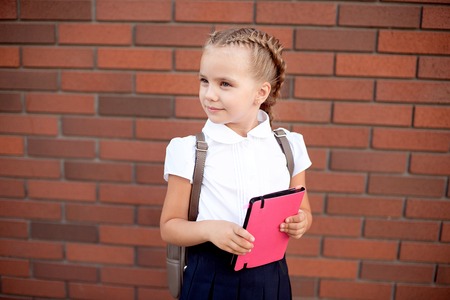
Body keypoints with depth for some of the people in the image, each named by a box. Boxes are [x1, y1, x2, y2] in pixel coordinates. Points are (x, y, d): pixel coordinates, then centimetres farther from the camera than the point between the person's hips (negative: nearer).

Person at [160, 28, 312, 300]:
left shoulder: (288, 146, -4)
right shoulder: (190, 152, -11)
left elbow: (303, 211, 8)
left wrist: (299, 223, -14)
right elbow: (169, 226, -5)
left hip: (270, 278, 2)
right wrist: (208, 229, -23)